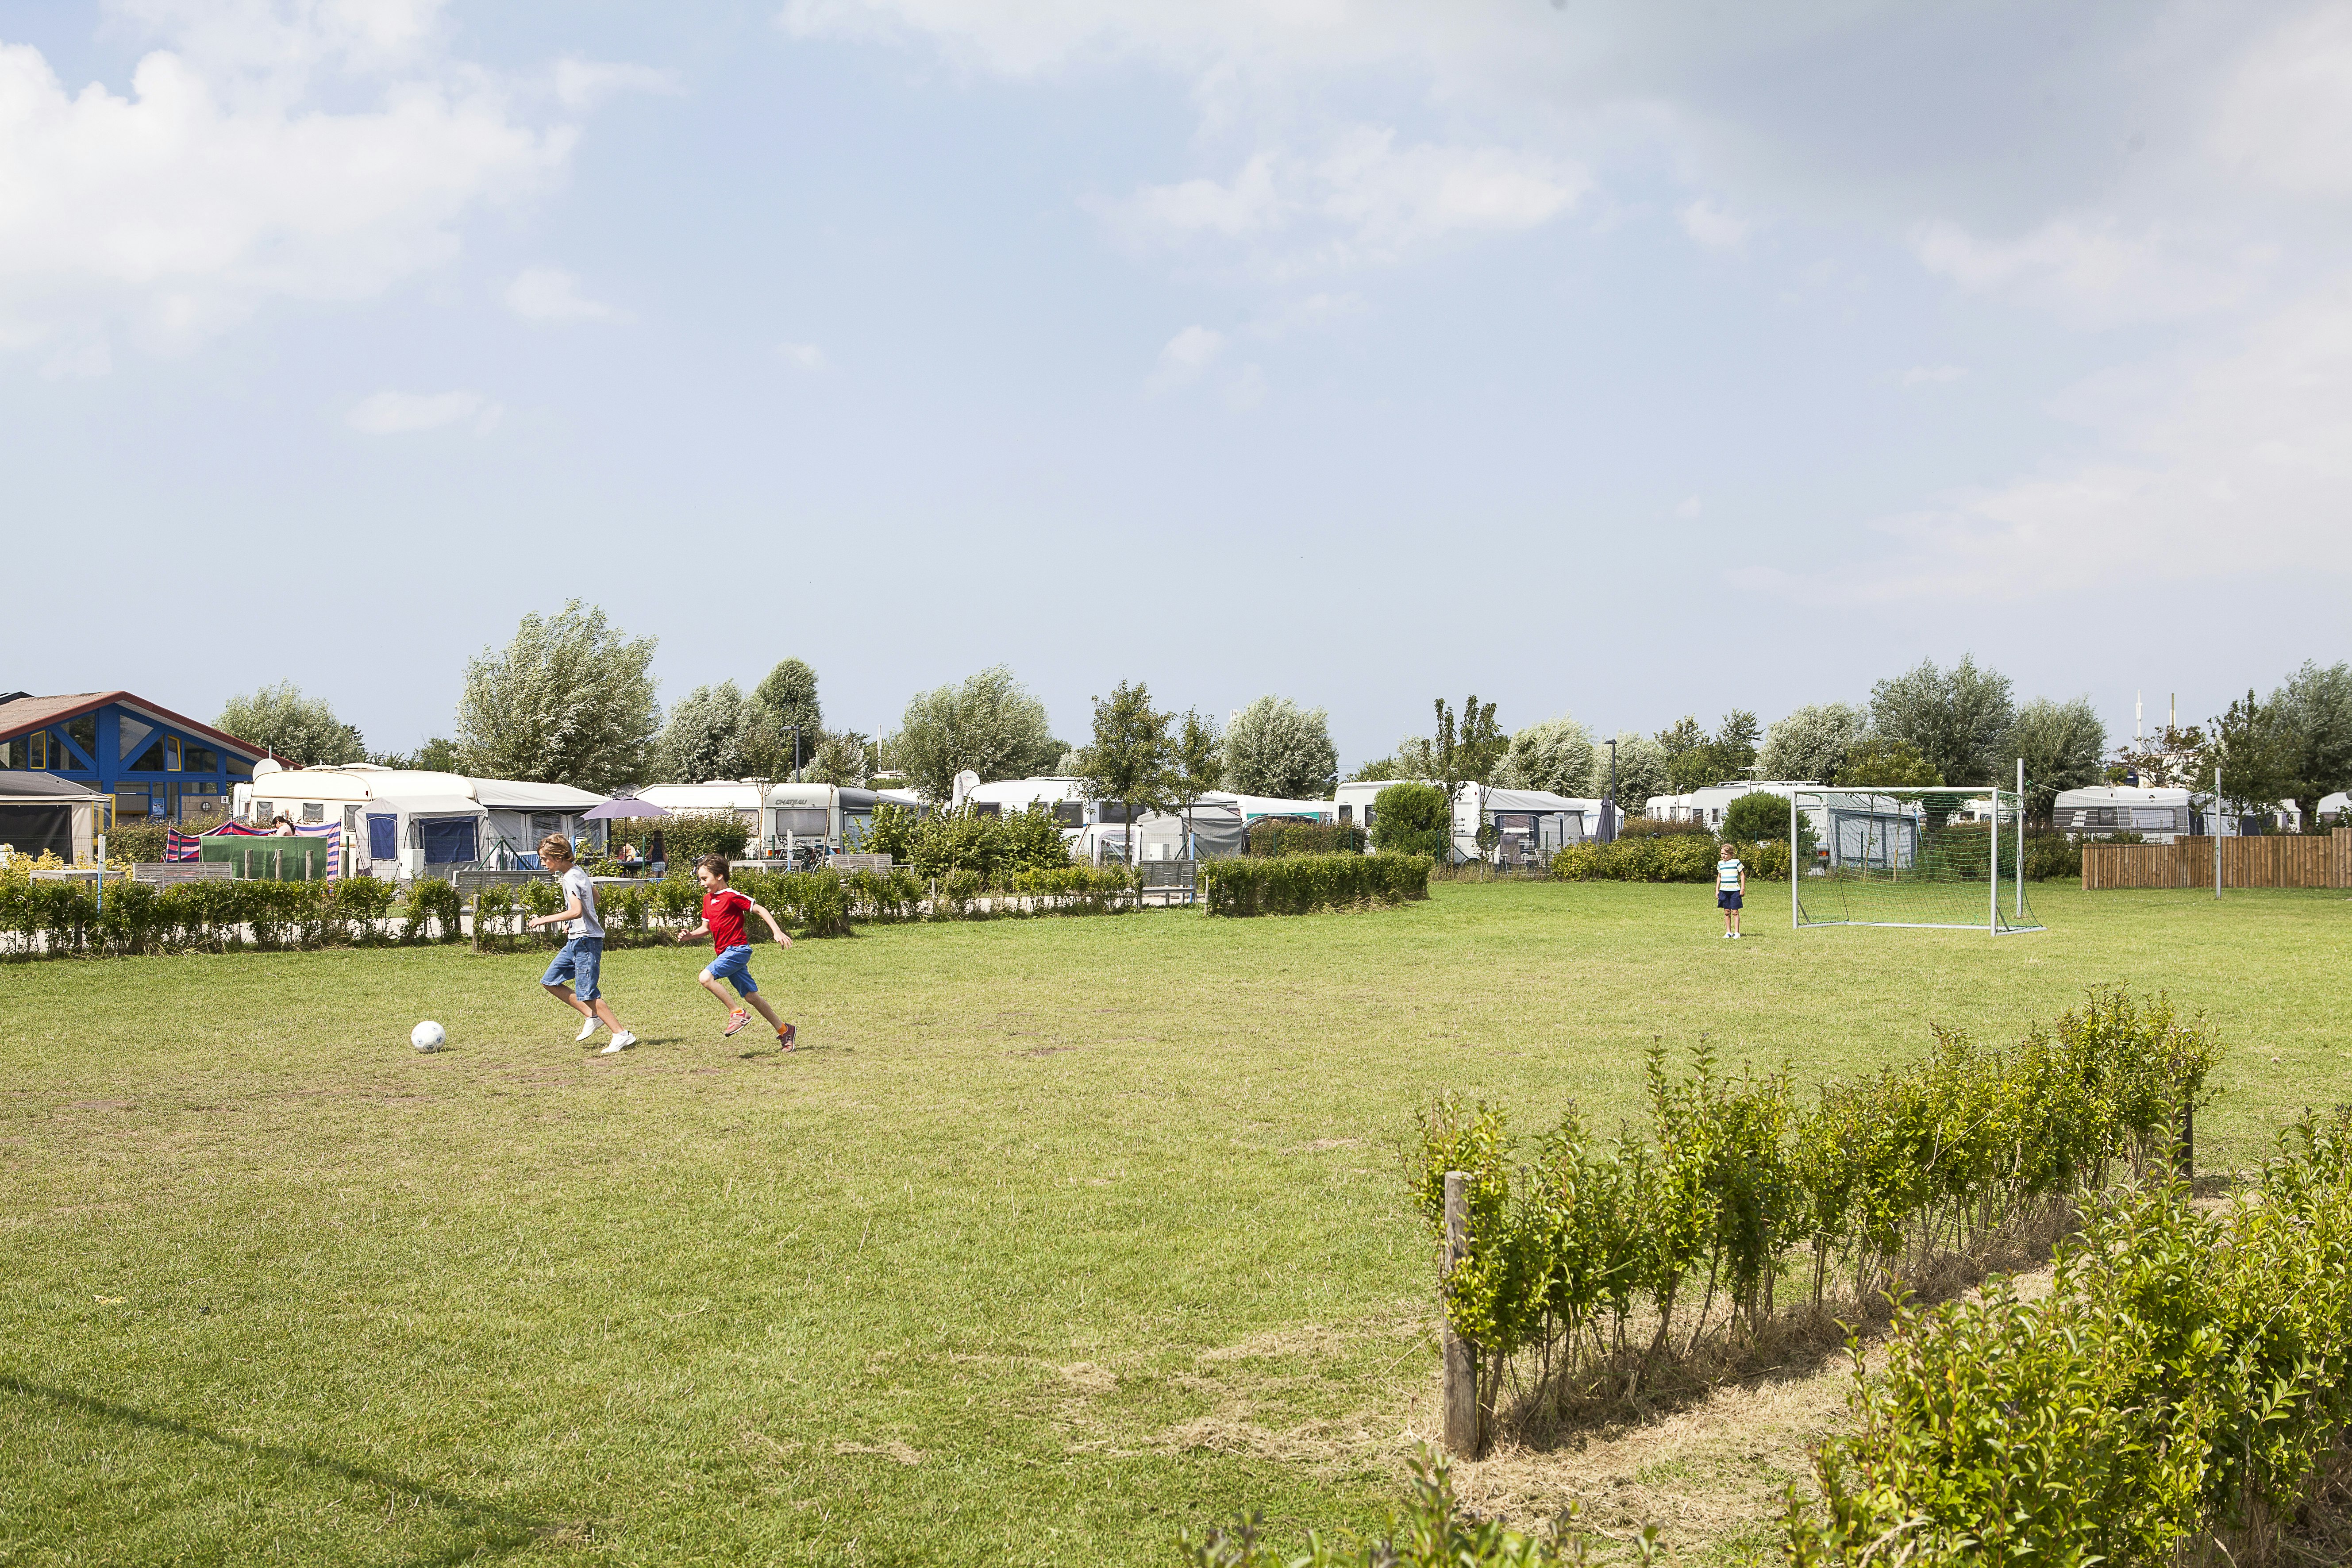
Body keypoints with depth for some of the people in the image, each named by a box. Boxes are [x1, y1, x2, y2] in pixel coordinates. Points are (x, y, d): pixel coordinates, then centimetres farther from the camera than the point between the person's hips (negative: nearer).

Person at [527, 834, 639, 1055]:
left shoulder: (570, 878, -18)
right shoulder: (578, 871, 12)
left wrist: (545, 920, -24)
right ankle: (593, 1017, 14)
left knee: (587, 994, -9)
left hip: (585, 941, -10)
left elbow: (576, 911, -31)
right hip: (576, 940, 10)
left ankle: (622, 1035, -6)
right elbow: (594, 896, 27)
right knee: (550, 981, 12)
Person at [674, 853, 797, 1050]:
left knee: (705, 977, -24)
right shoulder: (707, 899, 13)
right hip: (726, 953, 9)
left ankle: (738, 1014, -15)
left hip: (737, 949, -9)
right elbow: (707, 928, 21)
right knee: (751, 996, 10)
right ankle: (784, 1030, 17)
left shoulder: (732, 896, -13)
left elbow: (760, 910, -11)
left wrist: (777, 932, -19)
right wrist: (690, 935, 2)